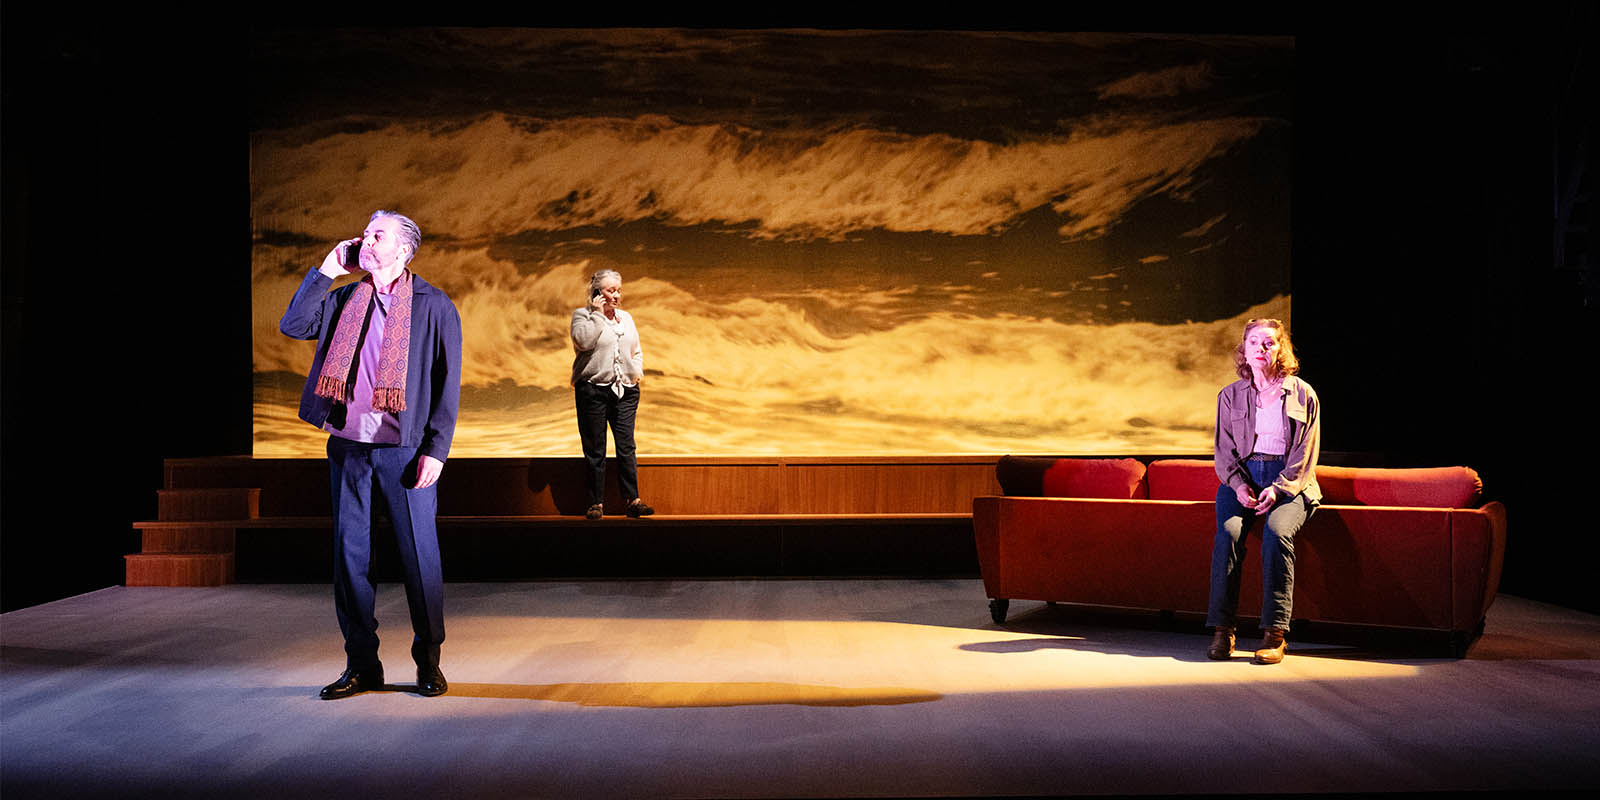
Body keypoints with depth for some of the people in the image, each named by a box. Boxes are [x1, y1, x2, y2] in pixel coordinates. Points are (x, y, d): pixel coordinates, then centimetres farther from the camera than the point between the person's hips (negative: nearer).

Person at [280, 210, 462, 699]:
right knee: (349, 554, 6)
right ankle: (362, 664, 16)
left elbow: (447, 383, -3)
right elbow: (293, 326, 1)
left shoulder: (433, 306, 0)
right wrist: (329, 268, 2)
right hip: (348, 447, 4)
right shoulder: (343, 300, 13)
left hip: (405, 449, -4)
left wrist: (436, 449, -10)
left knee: (419, 554, 1)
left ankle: (428, 662, 15)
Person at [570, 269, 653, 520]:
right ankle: (596, 503, 5)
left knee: (626, 446, -2)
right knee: (595, 450, 0)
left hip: (625, 390, 4)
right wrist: (598, 313, -10)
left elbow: (637, 351, 25)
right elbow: (583, 341, -17)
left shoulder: (626, 318, 18)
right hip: (593, 389, -4)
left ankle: (632, 500, -1)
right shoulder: (583, 314, 3)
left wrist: (637, 373, 9)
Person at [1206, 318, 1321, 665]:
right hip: (1241, 478, 2)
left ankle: (1275, 632, -29)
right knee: (1228, 532, -28)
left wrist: (1278, 488, -13)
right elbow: (1224, 450, 9)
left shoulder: (1302, 394, 7)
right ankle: (1222, 629, -27)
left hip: (1290, 482, -2)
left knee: (1277, 532, -32)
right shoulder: (1230, 395, 13)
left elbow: (1305, 453, 1)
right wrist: (1239, 484, -10)